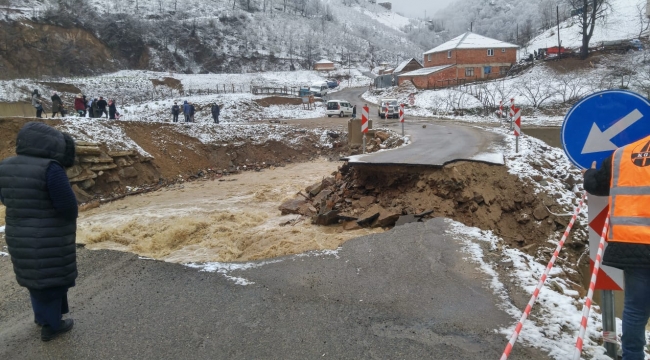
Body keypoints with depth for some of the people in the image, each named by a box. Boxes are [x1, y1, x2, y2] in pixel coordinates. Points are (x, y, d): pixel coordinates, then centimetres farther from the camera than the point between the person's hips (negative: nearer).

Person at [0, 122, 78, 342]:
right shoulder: (50, 169, -24)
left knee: (35, 276, 25)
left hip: (19, 237, 7)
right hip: (51, 242, -7)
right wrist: (68, 222, 1)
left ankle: (42, 316, 42)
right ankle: (51, 326, 23)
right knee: (52, 279, 10)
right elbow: (68, 207, -20)